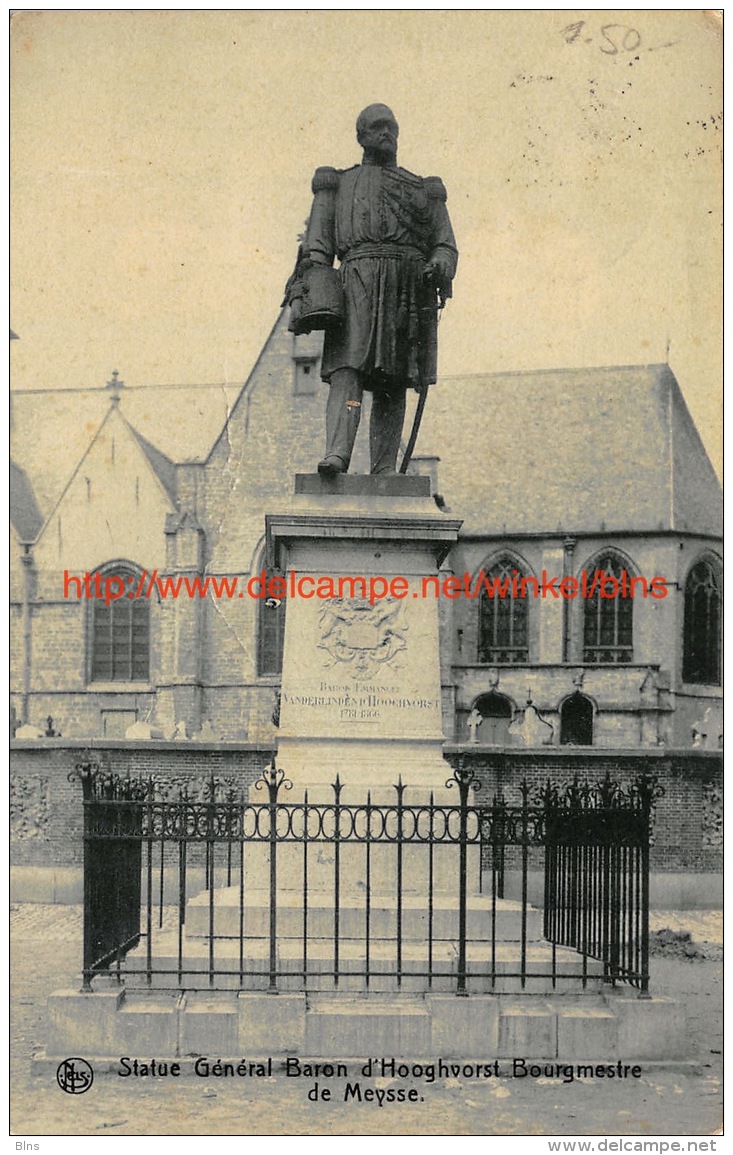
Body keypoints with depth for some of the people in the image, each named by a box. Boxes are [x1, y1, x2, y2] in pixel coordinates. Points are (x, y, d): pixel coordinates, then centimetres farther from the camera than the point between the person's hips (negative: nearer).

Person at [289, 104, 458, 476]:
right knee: (348, 367, -20)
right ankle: (337, 453, -33)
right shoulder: (339, 184, 23)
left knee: (394, 383, -3)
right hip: (359, 277, -2)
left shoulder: (424, 189, 26)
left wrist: (439, 266, -7)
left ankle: (384, 468, -6)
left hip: (410, 283, 2)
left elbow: (445, 245, 16)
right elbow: (317, 240, 12)